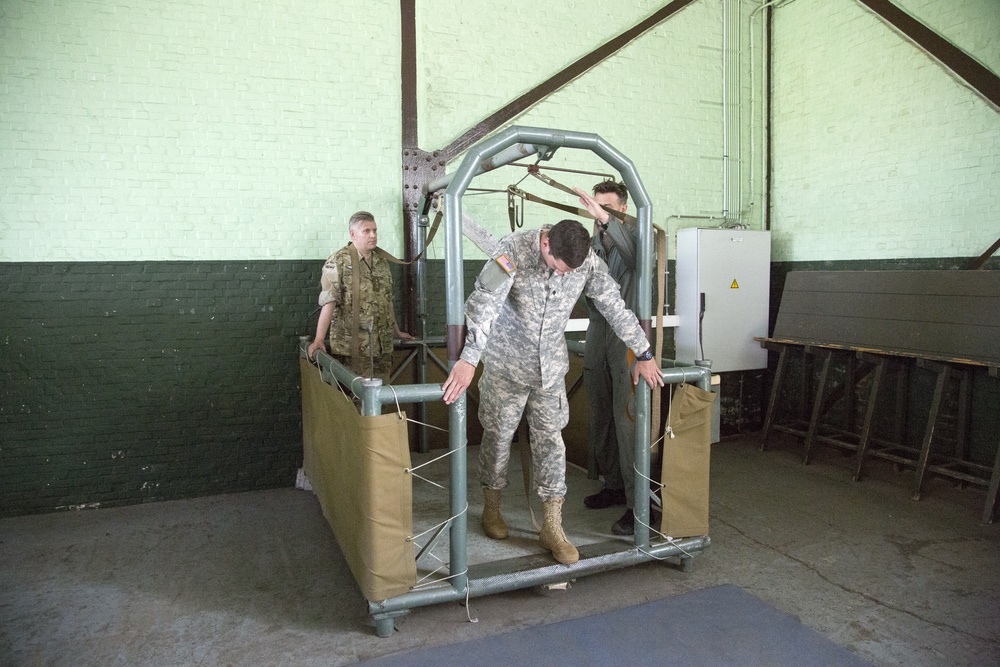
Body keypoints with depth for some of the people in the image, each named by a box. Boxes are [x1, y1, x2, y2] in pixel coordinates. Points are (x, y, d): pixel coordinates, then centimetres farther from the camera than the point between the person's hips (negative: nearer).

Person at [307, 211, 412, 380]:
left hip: (383, 345, 6)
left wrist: (397, 332, 27)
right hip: (352, 346, -5)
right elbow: (328, 302, -12)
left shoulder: (382, 260, 14)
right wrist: (319, 339, -17)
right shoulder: (338, 261, -5)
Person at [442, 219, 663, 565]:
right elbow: (484, 302, -34)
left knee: (550, 439, 4)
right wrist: (468, 360, -44)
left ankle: (552, 528, 13)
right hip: (507, 363, -3)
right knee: (498, 435, 9)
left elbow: (615, 306, -4)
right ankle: (491, 508, 32)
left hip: (551, 365, 3)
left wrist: (644, 354, 0)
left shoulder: (588, 261, -13)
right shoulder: (514, 250, -24)